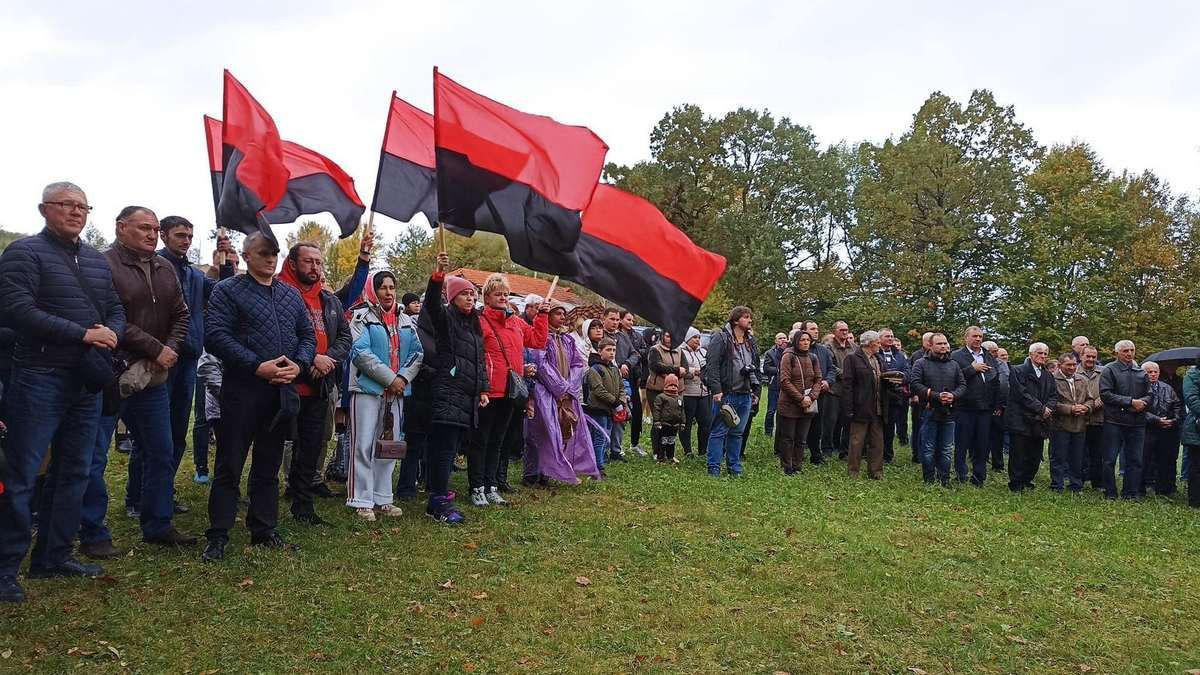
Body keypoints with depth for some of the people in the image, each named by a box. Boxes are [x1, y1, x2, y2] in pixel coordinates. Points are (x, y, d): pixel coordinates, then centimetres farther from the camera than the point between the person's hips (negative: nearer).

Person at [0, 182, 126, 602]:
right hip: (39, 379, -7)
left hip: (86, 382, 7)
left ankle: (54, 556, 24)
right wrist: (82, 335, -19)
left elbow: (116, 311, 16)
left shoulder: (97, 261, 14)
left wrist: (110, 334, -7)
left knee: (75, 472, 13)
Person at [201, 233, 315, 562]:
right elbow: (215, 335, -14)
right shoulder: (228, 290, -3)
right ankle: (218, 536, 9)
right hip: (242, 390, -5)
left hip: (283, 392, 5)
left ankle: (264, 529, 24)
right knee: (229, 466, 1)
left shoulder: (291, 294, 15)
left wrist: (299, 365, -6)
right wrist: (257, 366, -20)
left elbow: (308, 335, 15)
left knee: (269, 465, 14)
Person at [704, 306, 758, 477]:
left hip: (745, 394, 7)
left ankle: (734, 468, 20)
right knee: (719, 432, -3)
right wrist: (716, 390, -18)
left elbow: (755, 367, 24)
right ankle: (714, 469, 2)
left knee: (737, 433, 12)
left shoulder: (751, 341, 17)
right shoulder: (721, 338, -7)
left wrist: (755, 389, 17)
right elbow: (712, 366, -12)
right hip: (725, 394, -7)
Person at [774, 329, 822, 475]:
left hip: (808, 406, 5)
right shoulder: (788, 357, -7)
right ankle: (787, 468, 12)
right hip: (789, 405, -5)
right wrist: (801, 398, -17)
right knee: (788, 438, 3)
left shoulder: (813, 358, 9)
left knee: (801, 439, 9)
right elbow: (785, 381, -14)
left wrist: (811, 397, -9)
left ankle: (797, 467, 18)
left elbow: (818, 380, 8)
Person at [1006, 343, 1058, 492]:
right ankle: (1016, 486, 8)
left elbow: (1054, 395, 12)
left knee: (1035, 457, 7)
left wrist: (1048, 408, -8)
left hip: (1040, 422, 6)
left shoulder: (1048, 375, 18)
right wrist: (1041, 409, -13)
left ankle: (1027, 483, 21)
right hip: (1021, 421, -6)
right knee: (1019, 456, -2)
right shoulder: (1018, 371, -4)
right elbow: (1022, 394, -13)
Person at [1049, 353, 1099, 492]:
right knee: (1058, 457, 2)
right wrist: (1070, 409, -18)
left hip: (1080, 425, 6)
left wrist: (1086, 407, -7)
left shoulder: (1082, 380, 11)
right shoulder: (1053, 380, -9)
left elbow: (1091, 399, 15)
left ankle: (1076, 486, 23)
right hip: (1060, 425, -5)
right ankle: (1057, 487, 9)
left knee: (1077, 458, 13)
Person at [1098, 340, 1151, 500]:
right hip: (1114, 422, -4)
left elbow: (1149, 395, 16)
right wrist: (1131, 402, -16)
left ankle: (1130, 493, 15)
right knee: (1110, 460, 0)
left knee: (1135, 460, 7)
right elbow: (1105, 394, -11)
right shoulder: (1110, 370, -2)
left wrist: (1142, 402, -8)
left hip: (1137, 422, 4)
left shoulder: (1141, 372, 13)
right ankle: (1110, 494, 9)